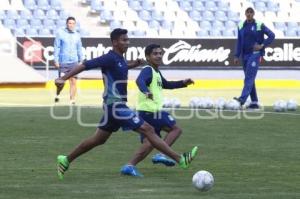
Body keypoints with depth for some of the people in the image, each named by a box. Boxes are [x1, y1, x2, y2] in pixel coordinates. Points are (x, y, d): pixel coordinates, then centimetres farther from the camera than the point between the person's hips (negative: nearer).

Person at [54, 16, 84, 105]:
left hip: (74, 62, 3)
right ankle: (57, 95, 25)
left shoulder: (77, 35, 10)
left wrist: (81, 60, 11)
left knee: (73, 82, -2)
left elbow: (79, 49, 16)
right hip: (63, 62, -3)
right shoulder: (60, 33, 0)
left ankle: (72, 100, 3)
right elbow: (56, 47, -1)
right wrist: (56, 60, -6)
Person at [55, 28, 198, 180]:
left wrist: (132, 65, 21)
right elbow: (84, 65, -20)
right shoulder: (110, 58, -17)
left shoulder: (119, 58, 11)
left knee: (98, 139, 17)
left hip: (114, 106, 10)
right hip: (115, 105, -10)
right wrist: (63, 79, -27)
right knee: (148, 130, -10)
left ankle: (65, 161, 23)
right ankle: (180, 160, -11)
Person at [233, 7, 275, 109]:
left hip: (255, 54, -6)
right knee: (250, 79, 7)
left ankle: (242, 99, -27)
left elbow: (272, 35, -2)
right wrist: (237, 56, 6)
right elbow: (239, 42, 12)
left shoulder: (259, 25, -3)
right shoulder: (241, 26, 10)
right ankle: (254, 102, 12)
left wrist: (262, 45, -8)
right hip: (245, 55, 6)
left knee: (249, 78, -16)